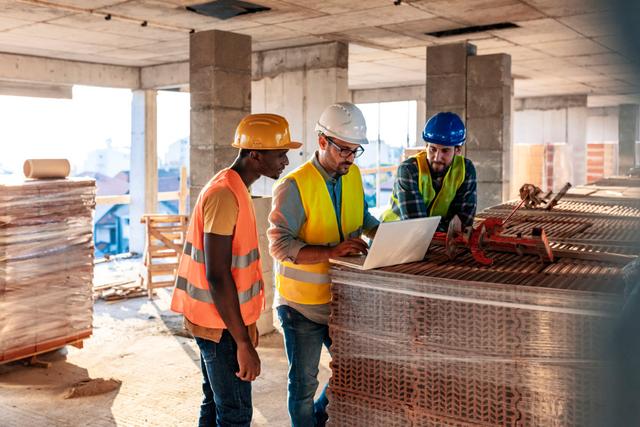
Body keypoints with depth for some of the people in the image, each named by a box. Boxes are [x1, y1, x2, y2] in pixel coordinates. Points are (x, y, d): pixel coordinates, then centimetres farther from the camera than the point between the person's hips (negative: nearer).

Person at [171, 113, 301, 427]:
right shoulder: (225, 195, -21)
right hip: (222, 323, -10)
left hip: (222, 319, 10)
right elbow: (217, 276, -25)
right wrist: (243, 343, -23)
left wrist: (245, 325, 21)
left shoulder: (232, 188, 10)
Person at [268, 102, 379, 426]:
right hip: (302, 303, -6)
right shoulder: (294, 186, -18)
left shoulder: (353, 175, 3)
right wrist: (331, 251, -35)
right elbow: (280, 244, -24)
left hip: (341, 298, 6)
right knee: (304, 384, 8)